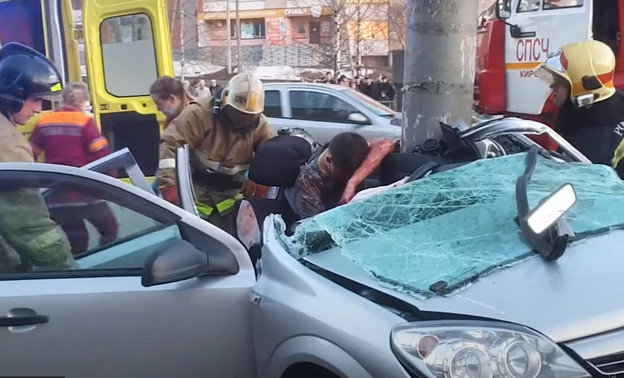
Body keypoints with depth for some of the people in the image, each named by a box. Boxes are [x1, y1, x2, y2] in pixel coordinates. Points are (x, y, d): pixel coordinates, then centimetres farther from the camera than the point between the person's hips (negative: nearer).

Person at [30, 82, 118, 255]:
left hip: (56, 193, 5)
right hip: (84, 190, -5)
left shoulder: (43, 123, 9)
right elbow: (102, 154, -11)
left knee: (75, 237, 16)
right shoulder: (85, 122, -5)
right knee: (109, 228, 11)